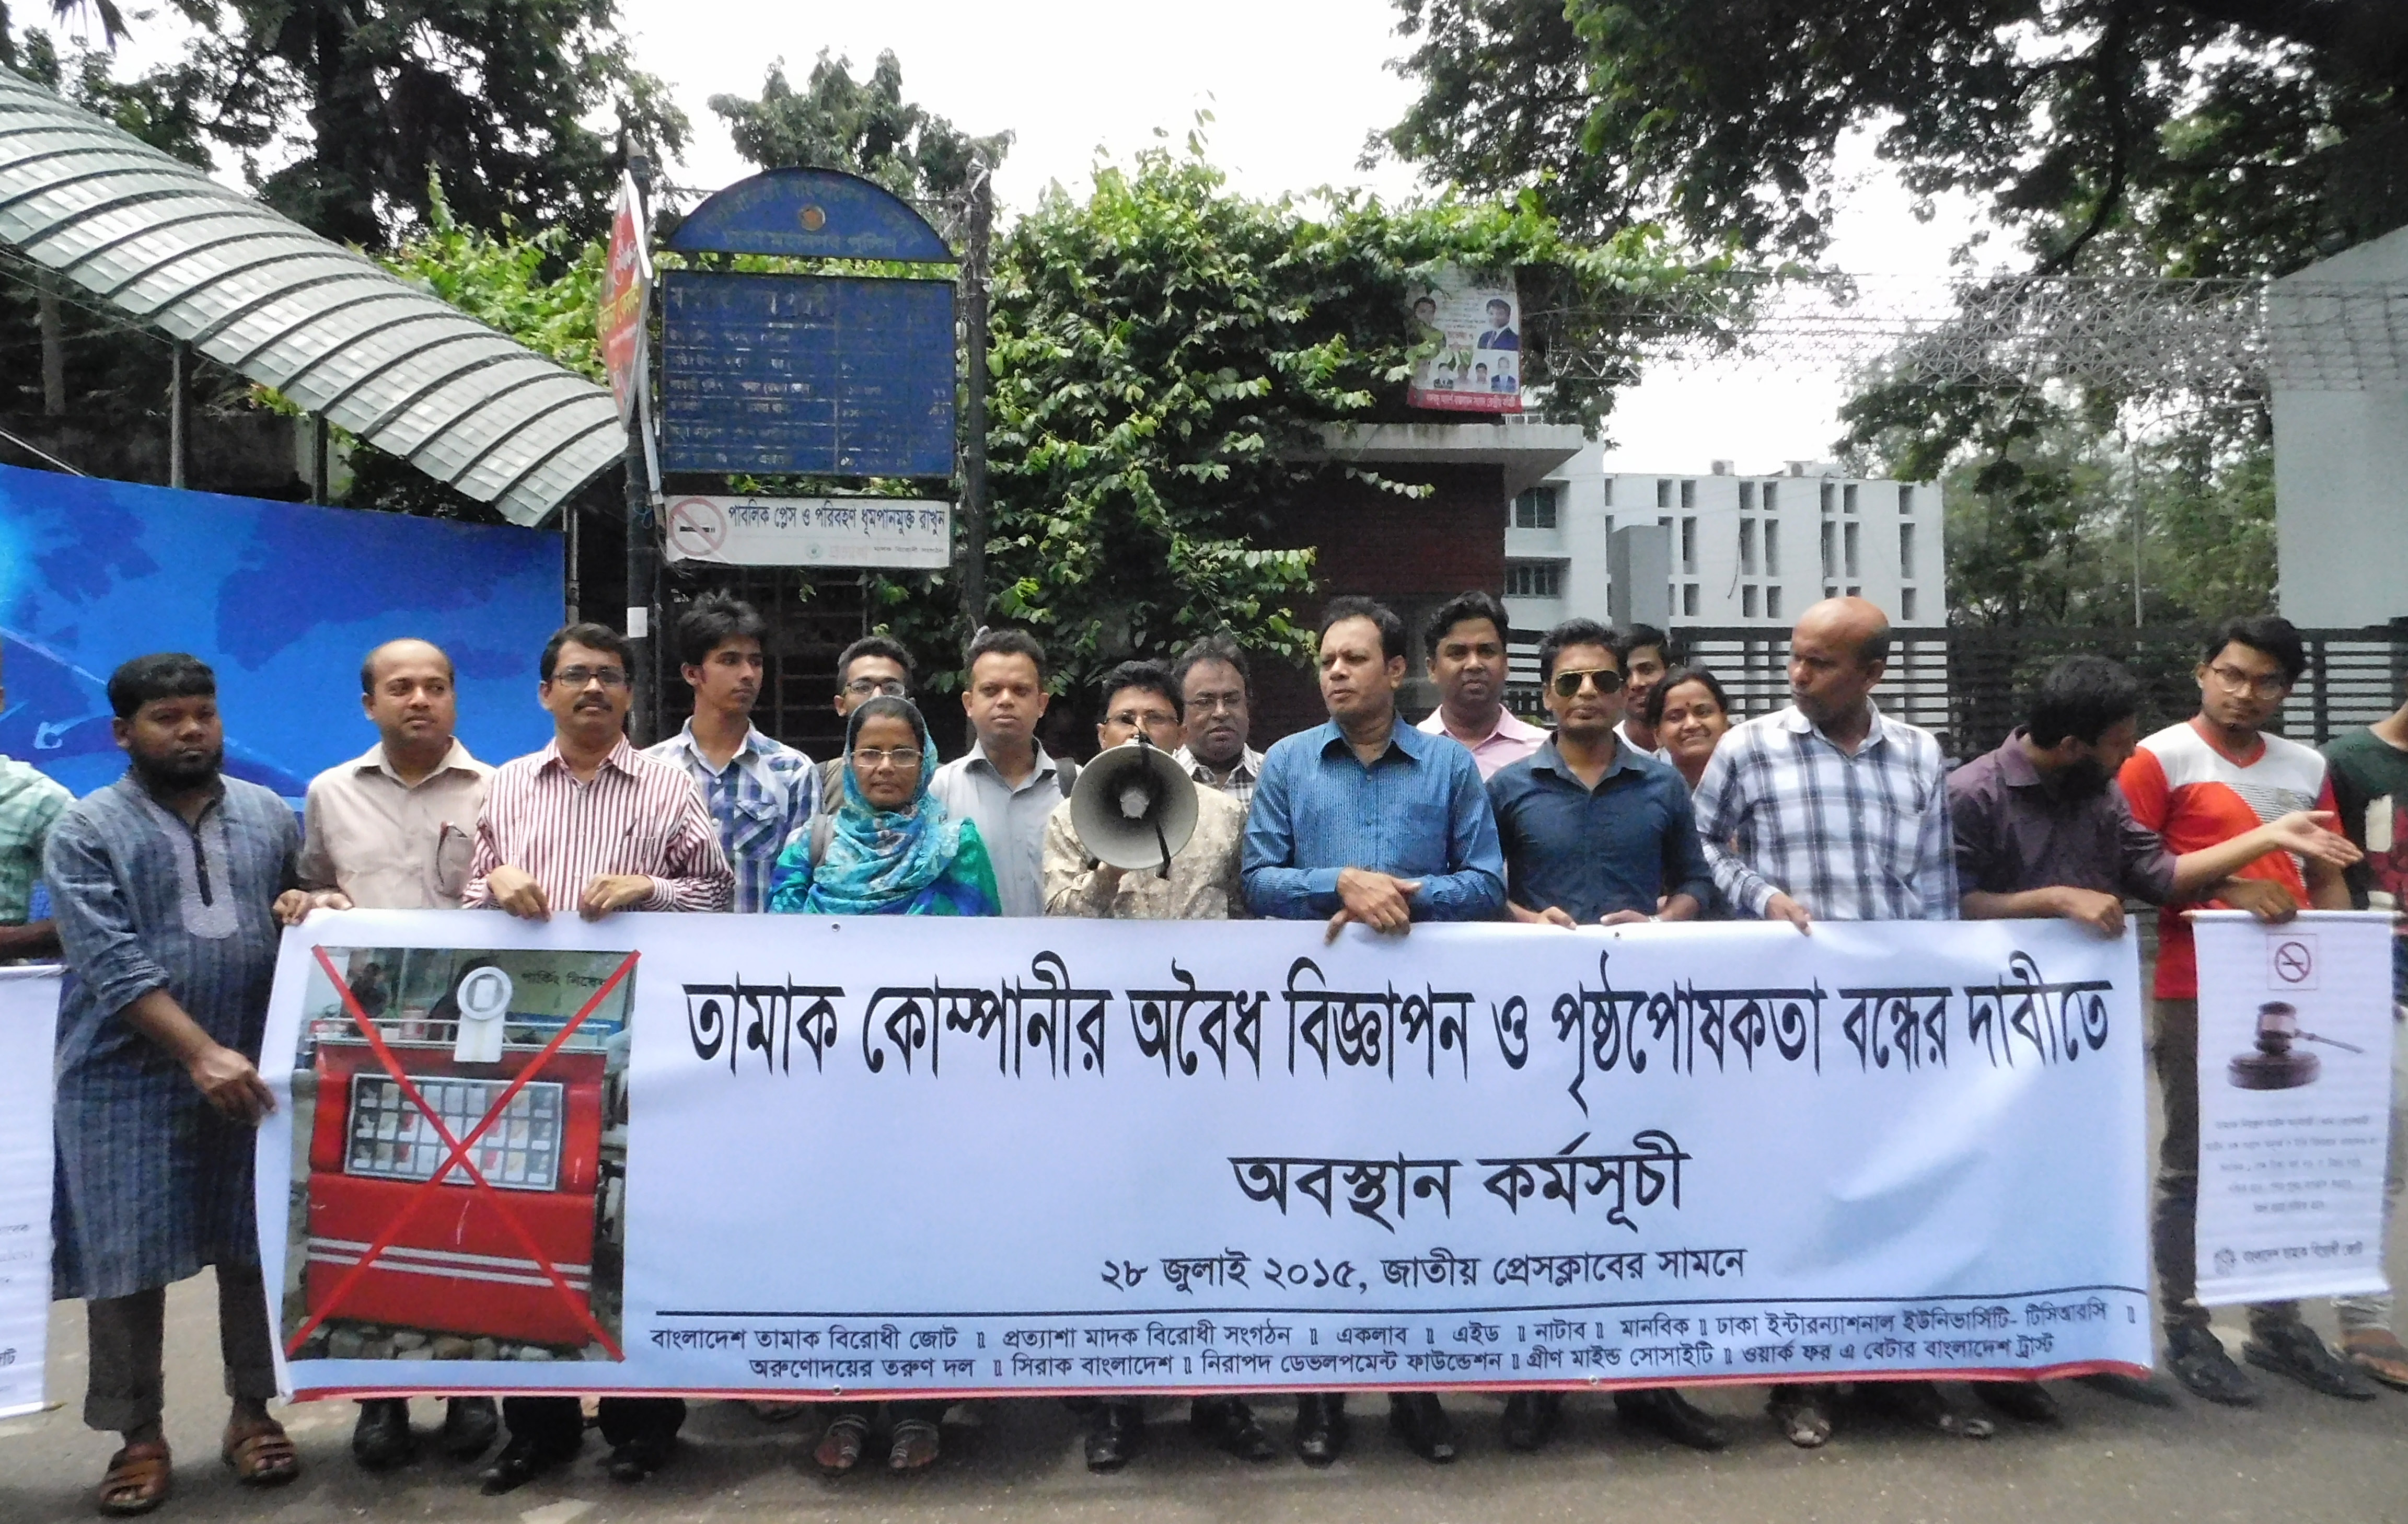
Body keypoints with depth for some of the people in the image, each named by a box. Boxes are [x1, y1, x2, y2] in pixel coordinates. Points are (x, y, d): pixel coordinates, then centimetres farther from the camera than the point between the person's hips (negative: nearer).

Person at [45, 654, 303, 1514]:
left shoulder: (269, 816, 8)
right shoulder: (86, 831, -3)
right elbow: (113, 965, -13)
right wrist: (202, 1054, -21)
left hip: (256, 1072, 3)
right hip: (130, 1081, -2)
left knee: (255, 1249, 9)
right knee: (127, 1262, 4)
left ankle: (252, 1412, 24)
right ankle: (139, 1436, 19)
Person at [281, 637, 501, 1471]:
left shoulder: (496, 793, 2)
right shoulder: (330, 793, 12)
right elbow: (310, 891, 19)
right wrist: (304, 904, -3)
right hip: (365, 1026, 2)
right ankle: (380, 1393, 18)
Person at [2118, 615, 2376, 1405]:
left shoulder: (2308, 768, 14)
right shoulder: (2162, 759, -4)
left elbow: (2326, 879, 18)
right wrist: (2223, 889, -19)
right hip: (2196, 993, -6)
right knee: (2191, 1163, 2)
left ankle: (2278, 1326, 25)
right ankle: (2185, 1330, 11)